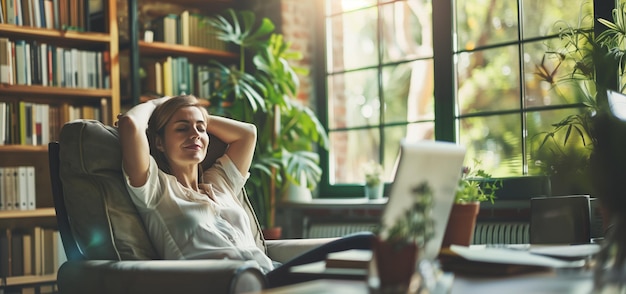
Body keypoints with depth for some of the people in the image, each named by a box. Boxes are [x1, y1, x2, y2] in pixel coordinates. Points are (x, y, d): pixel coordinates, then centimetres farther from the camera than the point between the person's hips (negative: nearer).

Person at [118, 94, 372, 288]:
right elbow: (129, 124, 0)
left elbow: (247, 132, 42)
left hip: (271, 273, 8)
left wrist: (202, 117, 41)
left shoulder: (219, 183, 34)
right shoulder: (157, 188, 13)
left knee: (365, 246, -20)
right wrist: (154, 104, 22)